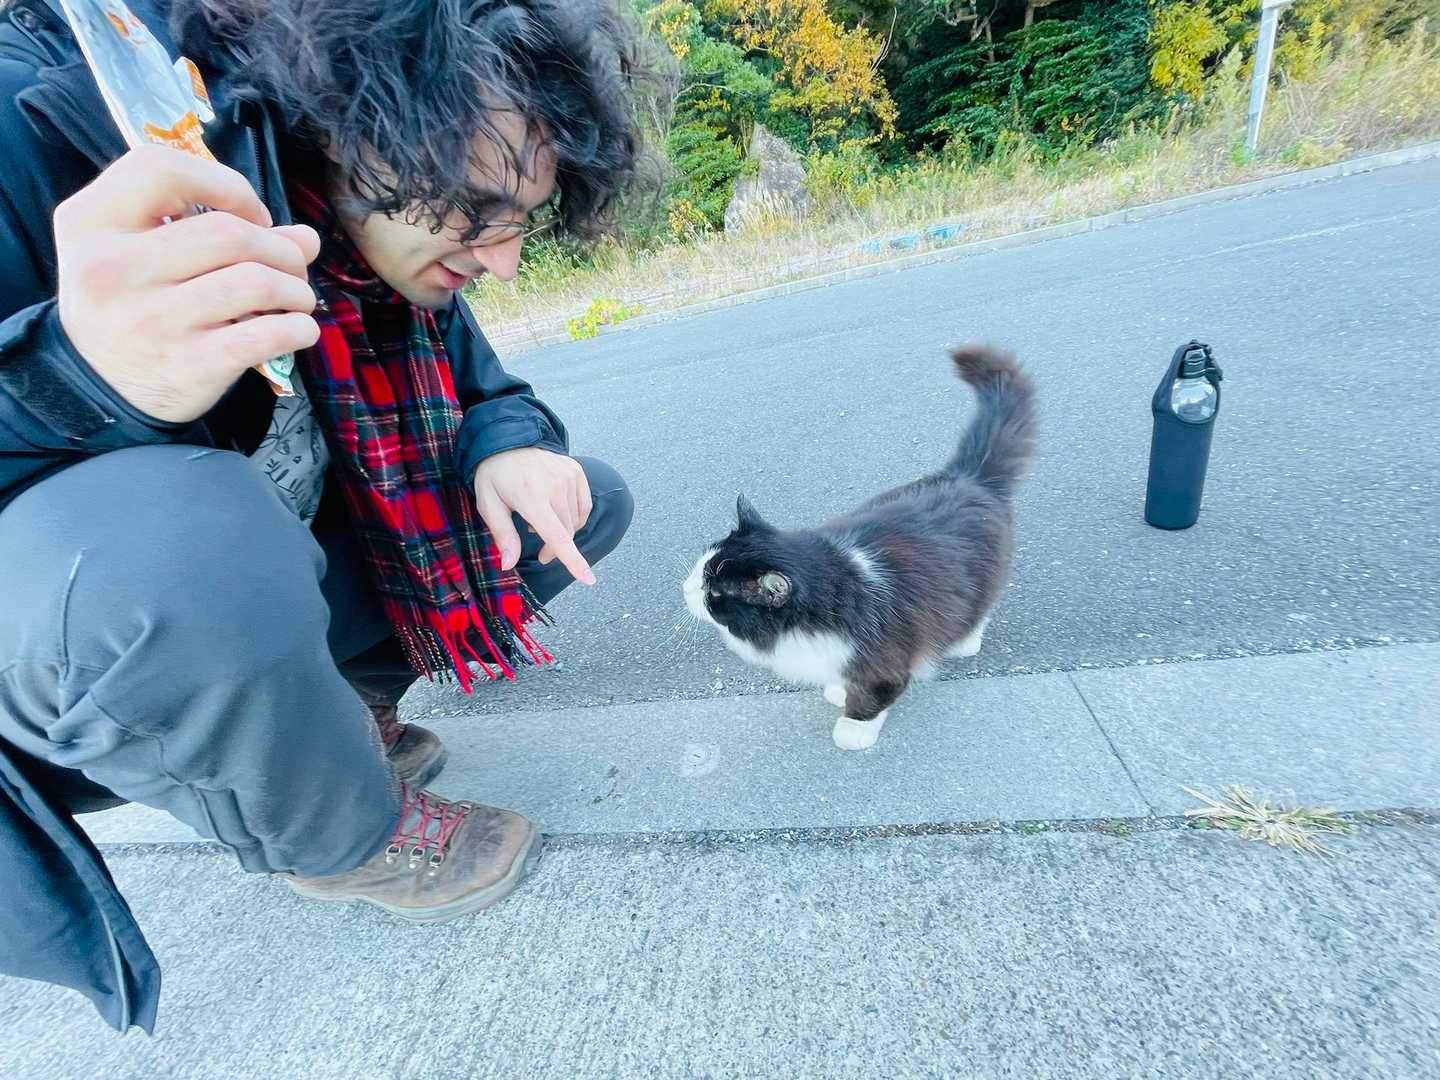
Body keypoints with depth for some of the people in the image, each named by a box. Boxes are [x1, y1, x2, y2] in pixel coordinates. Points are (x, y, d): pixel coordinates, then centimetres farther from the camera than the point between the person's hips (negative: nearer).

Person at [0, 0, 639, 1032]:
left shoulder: (393, 218, -6)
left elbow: (450, 341, 8)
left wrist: (508, 437, -13)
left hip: (279, 580, 6)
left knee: (588, 503, 0)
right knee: (179, 548, -41)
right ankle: (341, 841, -7)